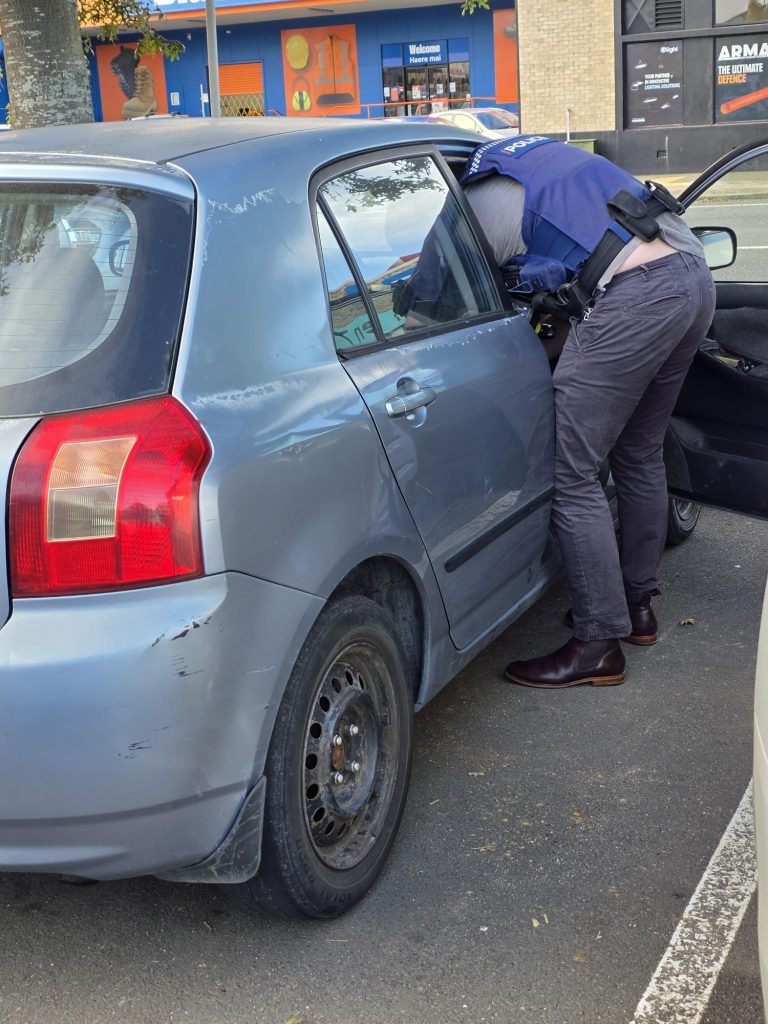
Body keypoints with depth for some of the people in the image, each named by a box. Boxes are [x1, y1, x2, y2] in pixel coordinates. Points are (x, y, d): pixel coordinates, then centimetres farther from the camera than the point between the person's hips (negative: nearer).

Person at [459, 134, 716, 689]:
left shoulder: (481, 201, 4)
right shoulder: (537, 150, 27)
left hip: (635, 298, -9)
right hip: (696, 275, 9)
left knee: (574, 476, -1)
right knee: (640, 456, 22)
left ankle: (600, 644, 5)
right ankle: (638, 605, 35)